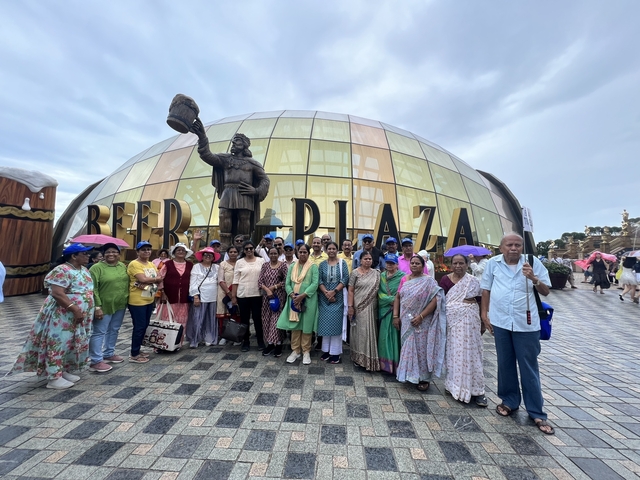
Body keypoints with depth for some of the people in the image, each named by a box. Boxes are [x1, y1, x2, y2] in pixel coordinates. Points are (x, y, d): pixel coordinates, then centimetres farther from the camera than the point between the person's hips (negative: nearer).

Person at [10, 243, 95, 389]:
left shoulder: (84, 270, 9)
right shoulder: (62, 271, -18)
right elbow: (57, 293, -25)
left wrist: (88, 312, 12)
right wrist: (75, 309, -27)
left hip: (79, 317, 9)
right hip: (62, 317, -9)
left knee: (72, 344, 16)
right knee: (58, 343, -1)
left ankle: (64, 371, 29)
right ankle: (54, 377, 9)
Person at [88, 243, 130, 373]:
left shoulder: (123, 266, 8)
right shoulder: (97, 268, -10)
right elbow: (93, 289, -14)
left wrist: (127, 300, 8)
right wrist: (97, 307, -18)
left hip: (120, 305, 6)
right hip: (104, 306, -6)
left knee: (114, 330, 16)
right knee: (99, 332, 1)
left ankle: (109, 354, 30)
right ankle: (96, 361, 9)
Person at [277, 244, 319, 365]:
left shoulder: (313, 267, -3)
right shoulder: (292, 267, 8)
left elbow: (315, 284, -12)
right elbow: (287, 284, 5)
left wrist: (302, 296, -19)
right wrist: (292, 295, -12)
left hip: (308, 300, -3)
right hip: (294, 300, 3)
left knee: (306, 326, 5)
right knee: (294, 325, 8)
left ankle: (306, 351, 19)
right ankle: (295, 351, 22)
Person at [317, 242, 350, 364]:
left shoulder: (342, 263, 1)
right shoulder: (322, 264, 6)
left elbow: (345, 279, -7)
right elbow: (319, 280, 0)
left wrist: (334, 291, -15)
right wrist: (326, 293, -13)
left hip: (338, 298, -2)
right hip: (324, 298, 2)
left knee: (336, 323, 1)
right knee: (325, 323, 7)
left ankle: (336, 353, 10)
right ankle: (326, 350, 19)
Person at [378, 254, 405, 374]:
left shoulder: (402, 276, -4)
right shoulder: (382, 276, 11)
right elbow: (379, 293, 4)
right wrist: (392, 299, -9)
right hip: (384, 310, 4)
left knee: (395, 336, -1)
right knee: (384, 336, 8)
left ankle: (396, 364, 10)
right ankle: (385, 363, 21)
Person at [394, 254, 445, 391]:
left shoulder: (429, 281, -8)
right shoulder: (404, 279, 6)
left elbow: (435, 301, -15)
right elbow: (397, 298, 8)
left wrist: (421, 316, -19)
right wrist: (395, 316, 1)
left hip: (421, 322, -4)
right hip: (406, 321, 4)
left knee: (421, 348, 5)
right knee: (407, 347, 13)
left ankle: (424, 378, 23)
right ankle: (409, 374, 30)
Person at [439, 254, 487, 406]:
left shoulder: (474, 281, 2)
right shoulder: (445, 279, -1)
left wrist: (483, 322, 7)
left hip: (469, 321, 0)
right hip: (451, 320, 0)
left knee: (470, 353, 4)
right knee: (453, 352, 8)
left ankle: (476, 390, 16)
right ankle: (455, 386, 25)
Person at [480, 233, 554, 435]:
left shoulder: (533, 263, -3)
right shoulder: (493, 263, -1)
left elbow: (546, 292, -1)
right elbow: (486, 289, 6)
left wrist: (533, 278, -20)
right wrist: (484, 313, 3)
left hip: (526, 323, -1)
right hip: (500, 321, 1)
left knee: (529, 367, 8)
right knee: (505, 364, 15)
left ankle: (537, 413, 23)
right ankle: (509, 401, 32)